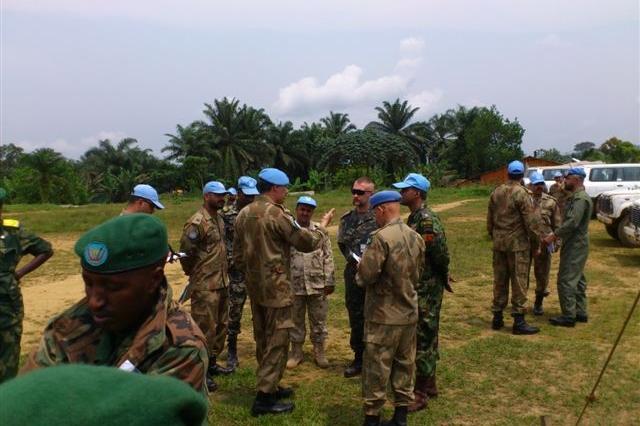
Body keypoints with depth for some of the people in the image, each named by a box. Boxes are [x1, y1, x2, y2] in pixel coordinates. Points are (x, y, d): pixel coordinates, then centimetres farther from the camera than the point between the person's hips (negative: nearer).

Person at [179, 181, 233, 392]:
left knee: (221, 325, 17)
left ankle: (212, 363, 31)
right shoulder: (197, 222, -18)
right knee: (205, 328, -1)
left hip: (222, 282, 9)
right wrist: (195, 274, -2)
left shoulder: (219, 219, 10)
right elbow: (186, 252, -16)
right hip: (205, 286, -9)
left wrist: (223, 275, 16)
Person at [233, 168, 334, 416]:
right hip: (276, 287, -8)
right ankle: (264, 398, 2)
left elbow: (238, 255, 13)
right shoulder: (277, 214, -17)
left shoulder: (243, 214, 8)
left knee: (263, 339, 17)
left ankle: (269, 386, 29)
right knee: (277, 341, -1)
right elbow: (306, 242, -11)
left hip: (254, 286, 8)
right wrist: (322, 226, 5)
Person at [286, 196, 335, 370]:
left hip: (317, 284, 1)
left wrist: (329, 281, -2)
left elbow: (328, 257, 2)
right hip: (294, 285, 0)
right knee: (296, 320, 12)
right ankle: (296, 351, 27)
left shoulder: (320, 230, 2)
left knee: (318, 320, 10)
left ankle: (319, 351, 24)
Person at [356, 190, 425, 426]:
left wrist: (360, 274, -1)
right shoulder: (416, 237, 3)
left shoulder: (382, 237, -20)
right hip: (409, 312, 7)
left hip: (384, 315, -7)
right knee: (405, 363, 16)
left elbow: (366, 276, -21)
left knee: (376, 368, 5)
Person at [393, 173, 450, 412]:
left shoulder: (427, 219, -20)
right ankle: (429, 385, 30)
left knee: (422, 337, -3)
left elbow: (441, 253, -22)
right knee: (425, 336, 17)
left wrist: (442, 277, -8)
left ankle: (420, 393, 6)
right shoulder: (414, 217, 11)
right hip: (418, 287, 10)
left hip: (427, 289, -9)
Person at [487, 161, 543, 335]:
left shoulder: (496, 192, 7)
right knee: (519, 281, 0)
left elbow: (490, 218, 13)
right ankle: (519, 321, 3)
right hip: (517, 242, -6)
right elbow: (531, 221, -13)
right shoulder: (522, 193, -12)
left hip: (499, 242, 6)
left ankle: (497, 317, 19)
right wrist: (536, 241, -3)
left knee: (500, 280, 12)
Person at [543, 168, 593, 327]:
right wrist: (557, 234, 8)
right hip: (575, 244, 11)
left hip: (575, 246, -11)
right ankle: (580, 312, 23)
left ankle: (568, 316, -3)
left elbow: (572, 223, -27)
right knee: (577, 279, 15)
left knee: (566, 280, -8)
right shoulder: (576, 197, 15)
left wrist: (554, 235, -20)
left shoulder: (581, 198, -18)